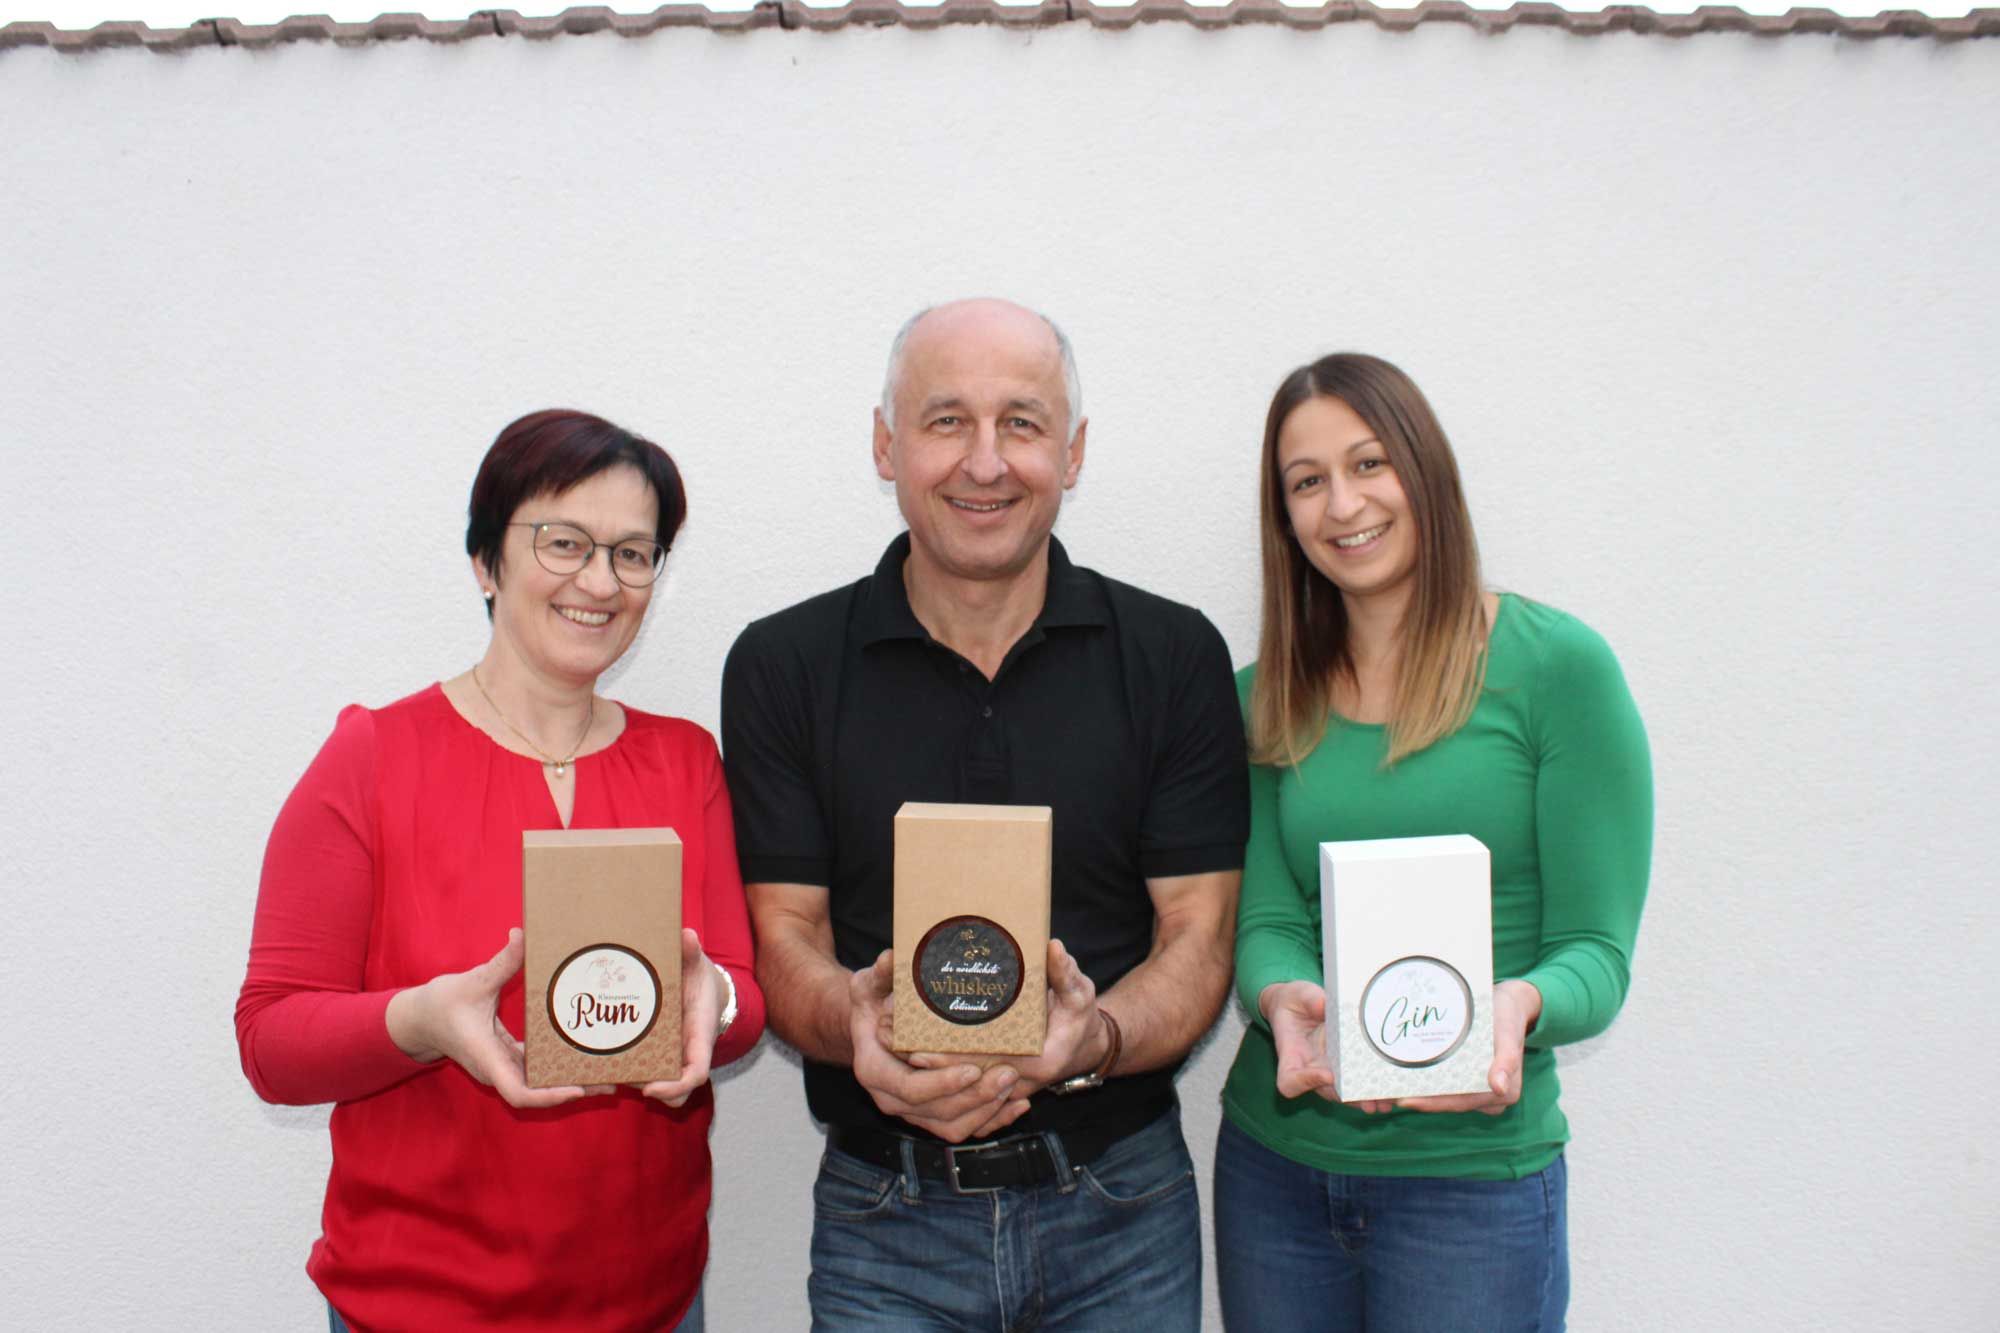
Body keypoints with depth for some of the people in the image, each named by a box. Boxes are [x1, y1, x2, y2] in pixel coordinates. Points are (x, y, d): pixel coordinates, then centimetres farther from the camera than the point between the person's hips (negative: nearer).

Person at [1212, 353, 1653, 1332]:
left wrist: (1517, 1007, -28)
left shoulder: (1557, 666, -8)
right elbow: (1264, 922, -1)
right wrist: (1285, 1001, -23)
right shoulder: (1265, 698, 4)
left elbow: (1597, 948, -8)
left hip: (1473, 1174, -3)